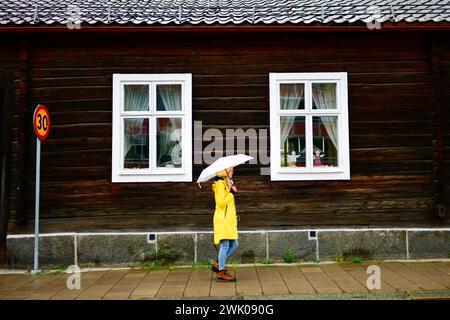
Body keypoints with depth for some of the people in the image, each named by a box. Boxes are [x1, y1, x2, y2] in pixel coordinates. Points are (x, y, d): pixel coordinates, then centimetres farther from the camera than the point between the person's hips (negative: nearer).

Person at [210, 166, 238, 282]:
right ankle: (221, 272, 2)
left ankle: (218, 264, 21)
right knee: (225, 245, -6)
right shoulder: (220, 184, -11)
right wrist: (232, 193, -17)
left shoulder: (227, 184, 19)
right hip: (222, 219, -10)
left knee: (234, 244, 10)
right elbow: (221, 203, -19)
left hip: (229, 219, 10)